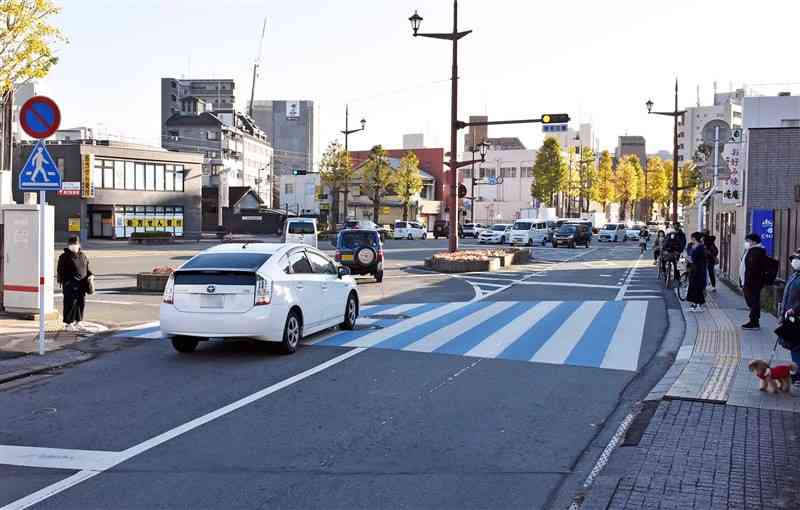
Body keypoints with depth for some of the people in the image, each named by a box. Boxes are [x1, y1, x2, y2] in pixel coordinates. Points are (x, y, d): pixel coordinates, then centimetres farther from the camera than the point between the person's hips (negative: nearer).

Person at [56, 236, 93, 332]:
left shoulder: (83, 256, 15)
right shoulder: (64, 257, -3)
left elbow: (87, 269, 22)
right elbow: (60, 271, -3)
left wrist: (90, 275, 3)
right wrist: (61, 283, -8)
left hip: (81, 284, 6)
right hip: (70, 285, -6)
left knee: (81, 303, 9)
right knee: (70, 304, -5)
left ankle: (78, 321, 22)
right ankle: (68, 323, 5)